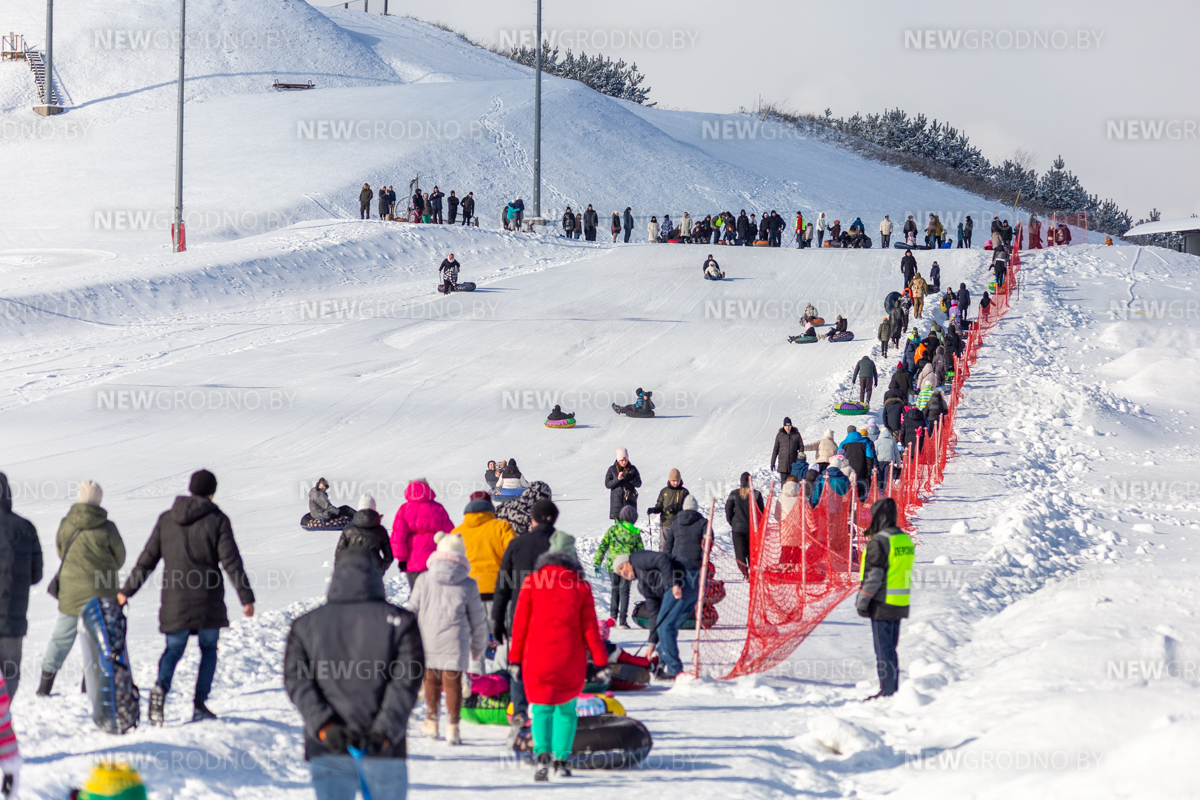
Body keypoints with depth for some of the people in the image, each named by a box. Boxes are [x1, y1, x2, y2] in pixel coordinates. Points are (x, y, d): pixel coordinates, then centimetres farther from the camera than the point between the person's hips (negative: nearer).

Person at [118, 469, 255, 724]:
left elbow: (147, 559, 10)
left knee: (174, 648, 9)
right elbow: (231, 562, -8)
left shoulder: (166, 519, 8)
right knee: (209, 649, 14)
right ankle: (200, 703, 4)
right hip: (208, 600, -2)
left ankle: (161, 687, -21)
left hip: (174, 599, 2)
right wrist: (246, 597, -7)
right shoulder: (217, 520, -2)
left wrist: (127, 590, 18)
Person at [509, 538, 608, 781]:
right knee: (566, 709, 16)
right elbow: (590, 628, 3)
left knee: (541, 708, 7)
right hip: (571, 659, 1)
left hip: (538, 657, -1)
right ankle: (561, 759, 9)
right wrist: (601, 662, 5)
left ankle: (542, 753, -17)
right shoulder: (580, 585, 5)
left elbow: (520, 624, 2)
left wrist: (515, 659, 5)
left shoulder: (532, 582, 4)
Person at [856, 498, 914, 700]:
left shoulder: (879, 541, -16)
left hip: (882, 605, -8)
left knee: (883, 650, -3)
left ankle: (887, 691, -2)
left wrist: (862, 602, -11)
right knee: (890, 649, 15)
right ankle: (893, 690, 18)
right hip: (900, 606, 8)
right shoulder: (905, 539, 10)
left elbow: (873, 576, -18)